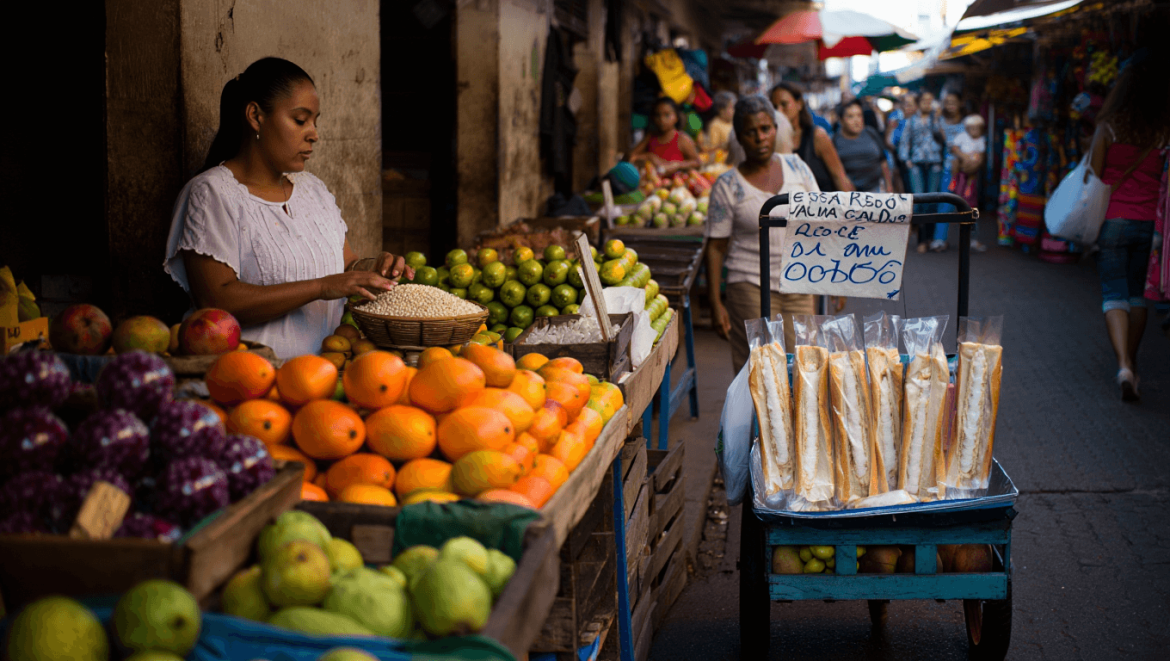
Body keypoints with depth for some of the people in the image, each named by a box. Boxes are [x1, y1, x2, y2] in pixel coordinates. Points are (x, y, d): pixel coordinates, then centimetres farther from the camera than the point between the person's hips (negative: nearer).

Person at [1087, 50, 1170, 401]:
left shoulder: (1108, 127, -8)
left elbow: (1094, 177, -5)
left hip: (1113, 219, -2)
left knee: (1114, 294, 0)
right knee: (1137, 293, 17)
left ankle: (1124, 366, -17)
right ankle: (1132, 366, 25)